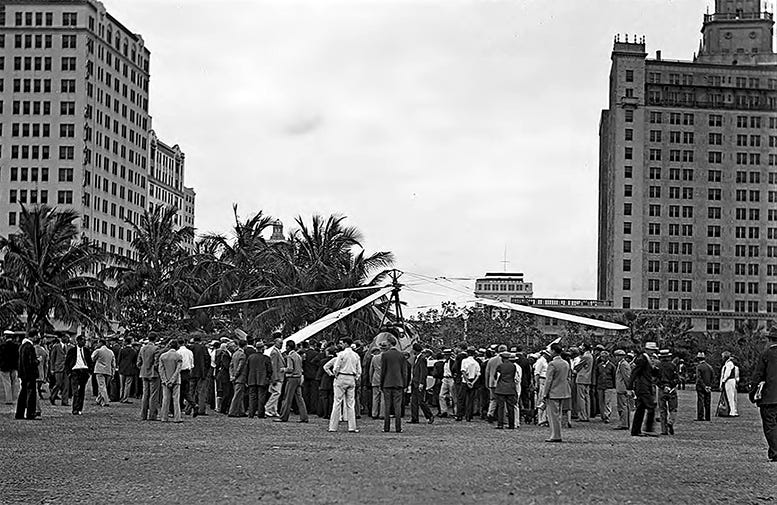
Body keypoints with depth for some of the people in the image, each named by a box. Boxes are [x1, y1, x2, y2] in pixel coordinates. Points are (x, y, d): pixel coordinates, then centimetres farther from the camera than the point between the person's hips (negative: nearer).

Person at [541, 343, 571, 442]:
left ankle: (555, 436, -2)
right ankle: (557, 435, 19)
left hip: (553, 393, -8)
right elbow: (567, 379, 15)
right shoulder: (566, 364, 9)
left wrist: (545, 394, -11)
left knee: (553, 415, -2)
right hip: (563, 393, 8)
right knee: (558, 415, 15)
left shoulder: (552, 364, -16)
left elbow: (548, 380, -16)